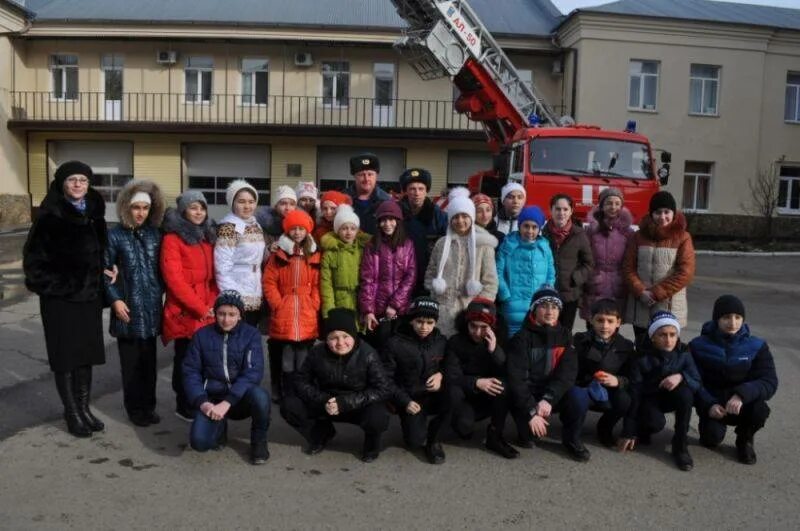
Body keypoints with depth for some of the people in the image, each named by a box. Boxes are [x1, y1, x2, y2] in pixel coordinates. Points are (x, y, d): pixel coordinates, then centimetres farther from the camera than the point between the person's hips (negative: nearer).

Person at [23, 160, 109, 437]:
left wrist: (101, 285, 7)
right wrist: (54, 286, -11)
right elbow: (33, 258, -9)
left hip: (90, 296, 5)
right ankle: (72, 413, 13)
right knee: (65, 356, 3)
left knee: (87, 353, 10)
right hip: (60, 298, -5)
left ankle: (84, 408, 22)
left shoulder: (95, 214, 7)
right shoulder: (50, 217, -9)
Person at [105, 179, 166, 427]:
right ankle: (135, 408, 17)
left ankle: (148, 405, 22)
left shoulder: (155, 234, 7)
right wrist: (115, 300, -10)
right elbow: (106, 272, -3)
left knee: (149, 359, 11)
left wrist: (161, 293, 3)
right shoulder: (114, 236, -3)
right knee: (131, 361, 5)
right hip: (128, 309, -3)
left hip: (152, 308, 3)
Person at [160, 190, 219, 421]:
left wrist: (213, 304, -1)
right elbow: (174, 280, -13)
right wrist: (200, 308, -13)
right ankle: (184, 406, 16)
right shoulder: (172, 239, -5)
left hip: (208, 313, 5)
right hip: (185, 312, -5)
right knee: (186, 360, 3)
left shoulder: (208, 236, 15)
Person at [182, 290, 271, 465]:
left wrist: (227, 402, -24)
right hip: (212, 397, 1)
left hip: (240, 397, -1)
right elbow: (191, 372, 0)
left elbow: (253, 372, -15)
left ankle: (259, 441, -3)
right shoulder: (202, 335, 0)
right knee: (199, 441, -23)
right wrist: (201, 402, -16)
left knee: (260, 396, -34)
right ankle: (219, 427, 15)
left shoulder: (251, 334, -6)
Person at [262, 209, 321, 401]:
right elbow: (269, 282, 1)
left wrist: (314, 306, -4)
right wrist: (278, 305, -8)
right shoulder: (278, 254, 5)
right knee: (285, 363, 1)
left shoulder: (315, 256, 10)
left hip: (307, 319, 1)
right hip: (283, 319, -1)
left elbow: (317, 285, 7)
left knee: (303, 363, 6)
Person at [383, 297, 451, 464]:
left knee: (454, 398, -32)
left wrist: (441, 374, -12)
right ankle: (416, 423, 21)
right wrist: (405, 401, -13)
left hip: (434, 395, 2)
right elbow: (387, 378, -5)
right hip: (410, 399, -2)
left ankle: (433, 439, -4)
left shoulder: (441, 341, -1)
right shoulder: (395, 343, -10)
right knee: (415, 442, -19)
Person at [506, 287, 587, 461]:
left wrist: (548, 399, -24)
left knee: (575, 404, -27)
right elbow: (516, 378, -18)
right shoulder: (522, 338, -11)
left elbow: (567, 373, -9)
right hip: (526, 394, -3)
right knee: (533, 428, -29)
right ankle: (526, 433, 9)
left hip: (553, 393, 3)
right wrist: (531, 411, -27)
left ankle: (572, 440, 3)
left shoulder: (565, 335, 1)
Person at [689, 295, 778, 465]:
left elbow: (770, 382, -14)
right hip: (712, 404, -1)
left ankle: (745, 439, 4)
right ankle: (717, 426, 12)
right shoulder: (698, 346, -7)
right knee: (712, 438, -28)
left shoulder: (757, 347, -6)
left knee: (760, 410, -32)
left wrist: (742, 394, -33)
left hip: (741, 404, 1)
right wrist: (708, 405, -26)